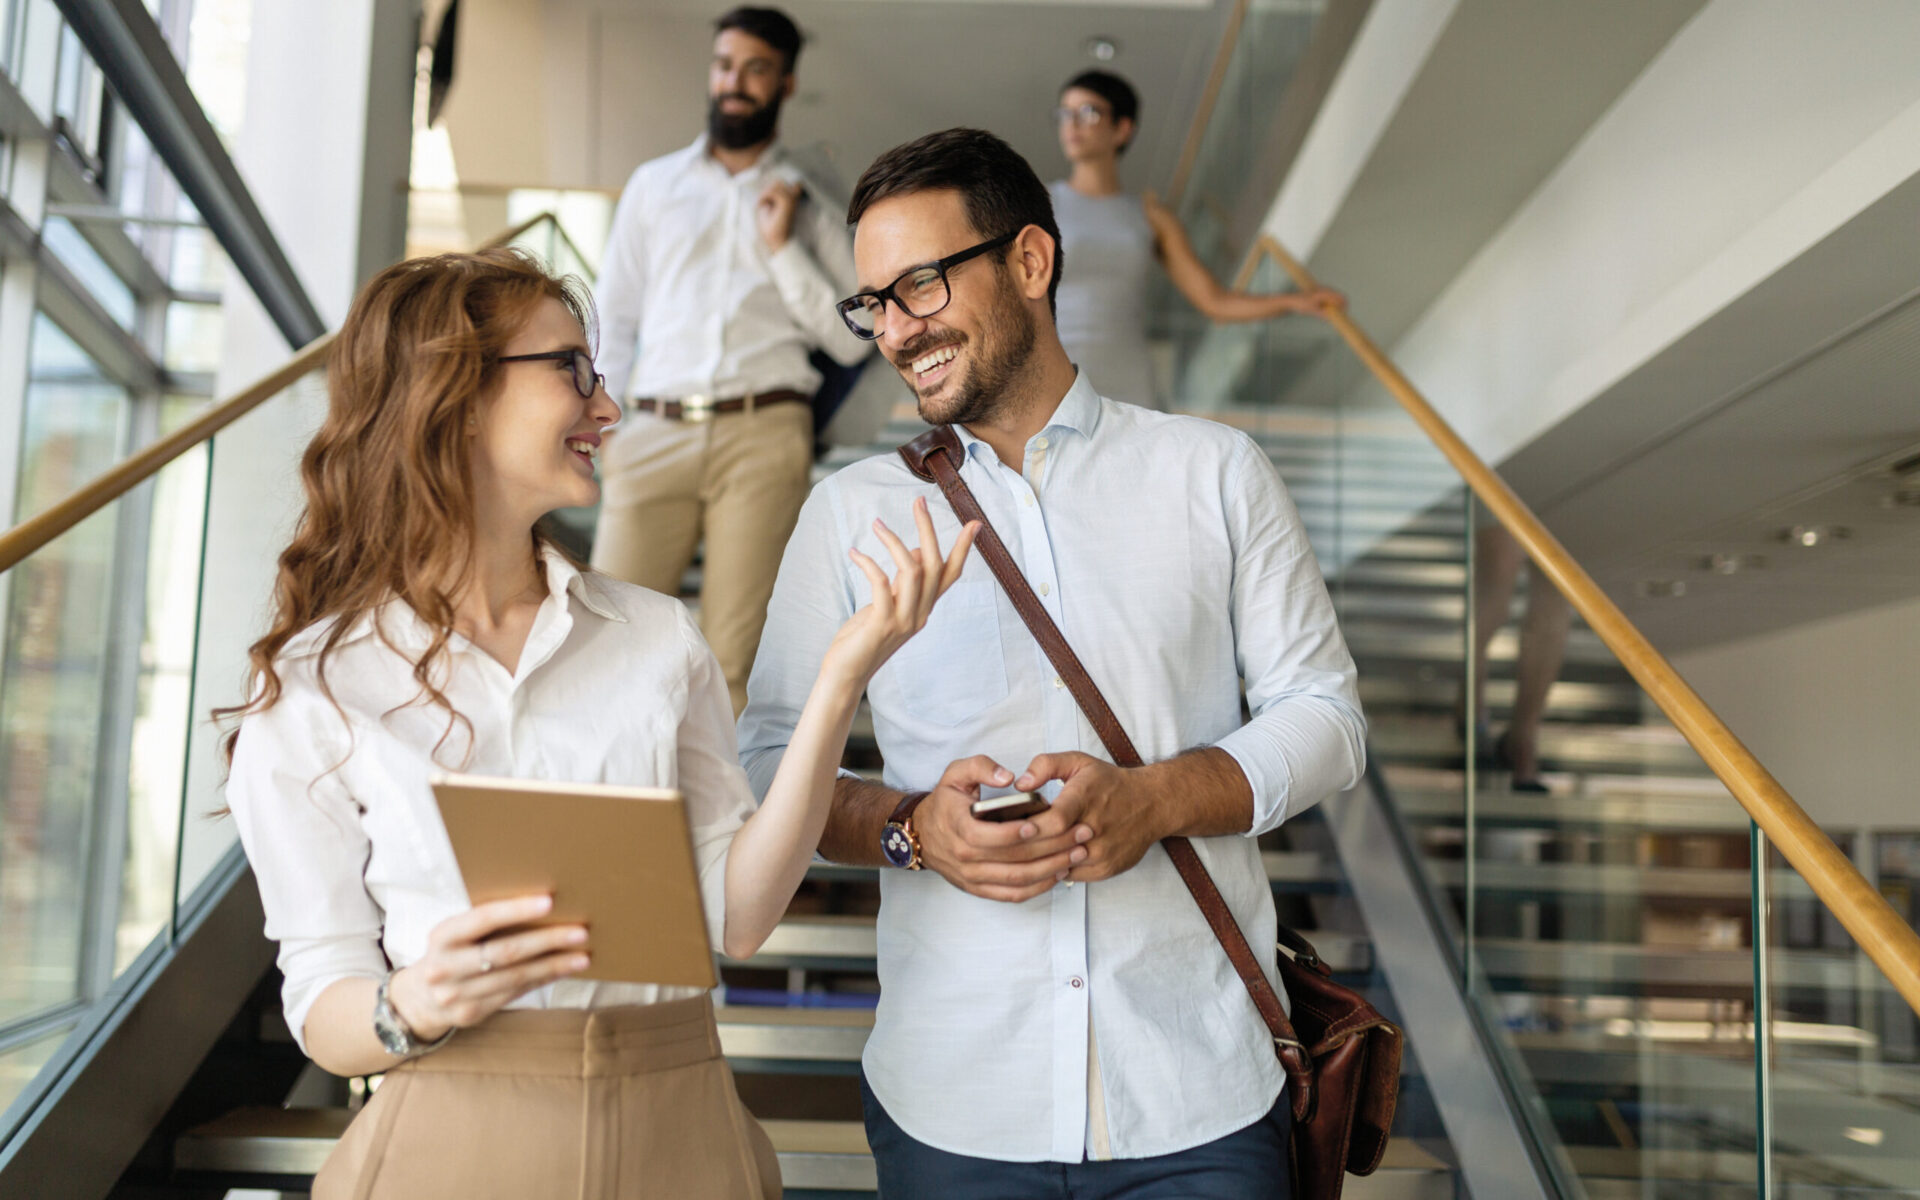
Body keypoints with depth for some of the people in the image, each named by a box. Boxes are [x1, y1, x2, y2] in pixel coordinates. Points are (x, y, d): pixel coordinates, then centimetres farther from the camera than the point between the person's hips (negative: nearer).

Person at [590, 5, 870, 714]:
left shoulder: (806, 207, 15)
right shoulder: (654, 184, 20)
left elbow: (851, 341, 5)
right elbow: (614, 315, 18)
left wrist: (784, 248, -2)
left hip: (762, 435, -1)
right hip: (656, 433, 1)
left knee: (734, 655, -3)